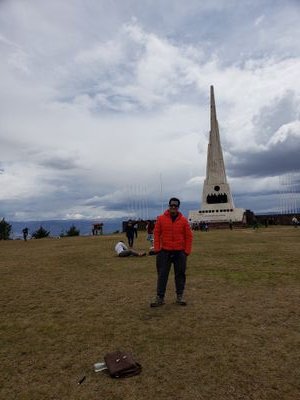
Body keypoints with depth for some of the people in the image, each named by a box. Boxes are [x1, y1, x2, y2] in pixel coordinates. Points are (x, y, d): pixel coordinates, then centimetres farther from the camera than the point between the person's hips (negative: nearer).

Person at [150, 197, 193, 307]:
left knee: (180, 274, 9)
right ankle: (160, 297, 13)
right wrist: (157, 249, -4)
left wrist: (187, 251, -2)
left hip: (180, 252, 1)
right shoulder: (161, 219, -1)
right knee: (162, 275, 3)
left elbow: (189, 236, 2)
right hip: (164, 252, 0)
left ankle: (180, 296, 23)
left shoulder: (183, 220, 0)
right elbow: (156, 234, 1)